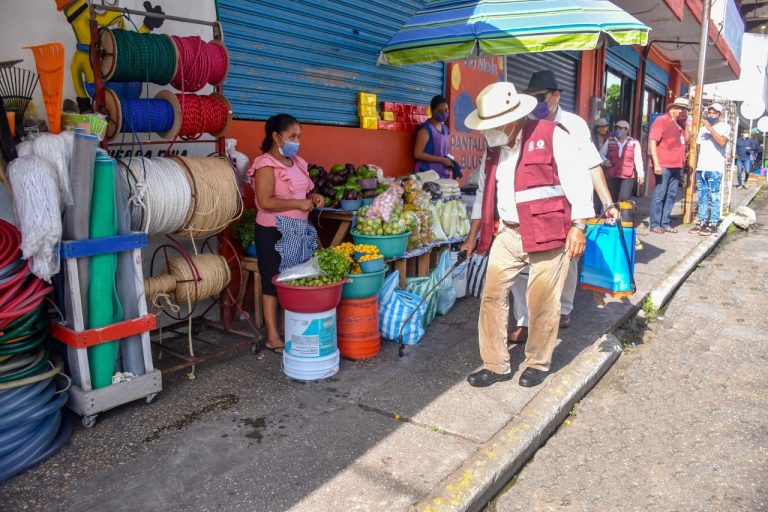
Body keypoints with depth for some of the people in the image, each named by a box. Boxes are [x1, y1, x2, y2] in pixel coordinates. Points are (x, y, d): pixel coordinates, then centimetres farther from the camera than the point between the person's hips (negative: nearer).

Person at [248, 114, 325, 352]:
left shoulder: (296, 162, 12)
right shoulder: (266, 165, -14)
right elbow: (265, 202, -23)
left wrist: (312, 197, 4)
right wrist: (299, 204, -18)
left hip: (299, 229, 8)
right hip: (275, 231, -8)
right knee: (274, 282, 0)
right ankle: (273, 337, 9)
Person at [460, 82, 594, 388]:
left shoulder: (552, 136, -8)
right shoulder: (493, 148, 11)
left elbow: (577, 182, -8)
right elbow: (484, 194, 18)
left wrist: (578, 227, -13)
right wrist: (473, 236, 19)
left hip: (547, 234, -5)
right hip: (507, 234, 6)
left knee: (543, 304, 4)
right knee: (492, 298, 3)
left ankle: (538, 363, 25)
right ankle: (496, 365, 17)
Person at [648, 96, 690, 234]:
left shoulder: (680, 124, 19)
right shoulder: (661, 121, -4)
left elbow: (685, 140, 21)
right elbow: (652, 142, -12)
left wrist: (685, 122, 12)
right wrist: (656, 163, -19)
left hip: (676, 166, 8)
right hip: (663, 165, -8)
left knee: (671, 195, 9)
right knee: (659, 195, -4)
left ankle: (665, 223, 15)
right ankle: (655, 224, 2)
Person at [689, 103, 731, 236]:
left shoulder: (724, 126, 1)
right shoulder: (703, 128, 18)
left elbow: (722, 142, -17)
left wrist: (710, 128, -16)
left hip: (715, 168, -6)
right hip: (701, 168, 6)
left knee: (713, 197, -5)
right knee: (702, 197, 6)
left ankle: (713, 223, -2)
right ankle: (702, 221, 10)